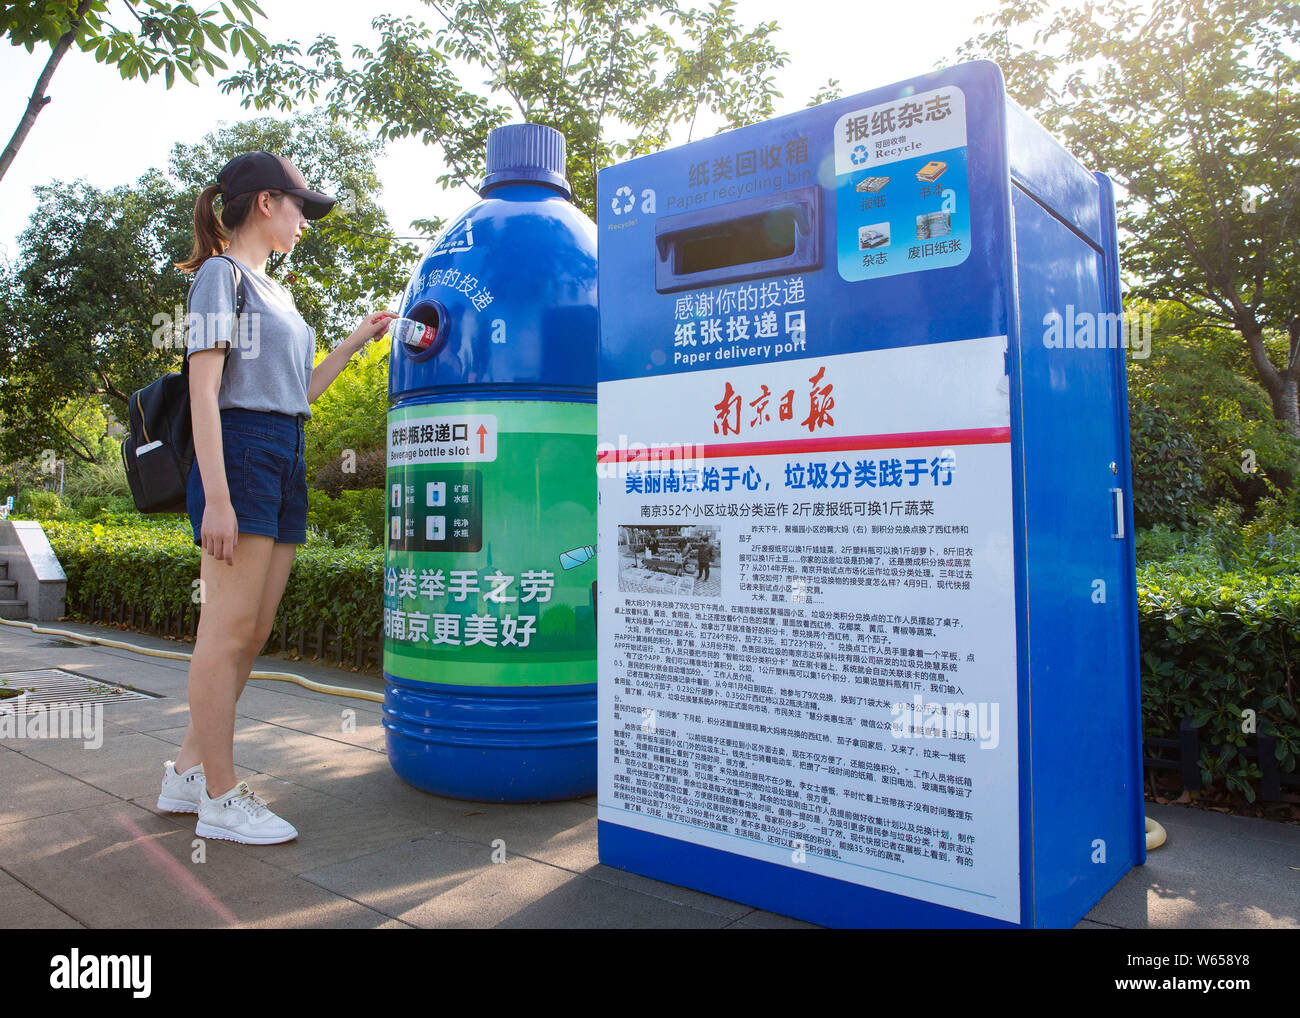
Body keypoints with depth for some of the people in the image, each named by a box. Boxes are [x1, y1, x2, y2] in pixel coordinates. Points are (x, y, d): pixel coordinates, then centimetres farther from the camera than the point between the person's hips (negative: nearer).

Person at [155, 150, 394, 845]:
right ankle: (221, 798, 3)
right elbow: (204, 390, -11)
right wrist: (216, 496, -19)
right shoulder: (221, 274, -1)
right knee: (228, 629, -5)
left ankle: (188, 772, 20)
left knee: (251, 632, 8)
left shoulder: (277, 293, 23)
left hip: (285, 461, 9)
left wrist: (355, 343, 26)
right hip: (239, 453, -9)